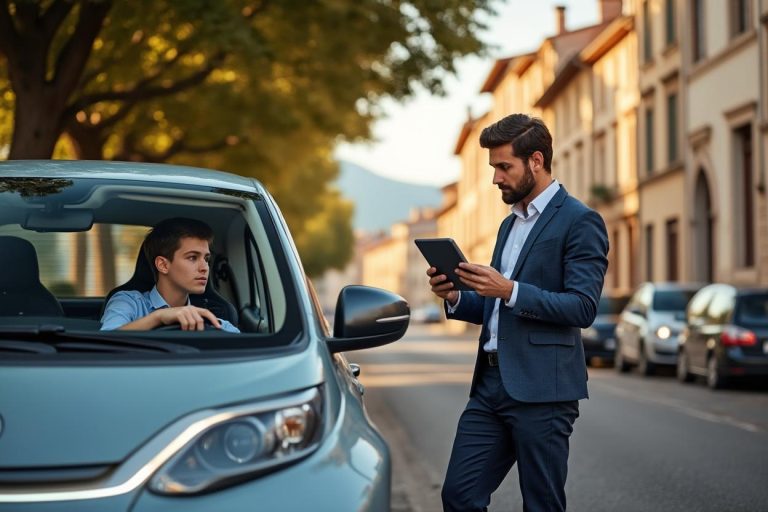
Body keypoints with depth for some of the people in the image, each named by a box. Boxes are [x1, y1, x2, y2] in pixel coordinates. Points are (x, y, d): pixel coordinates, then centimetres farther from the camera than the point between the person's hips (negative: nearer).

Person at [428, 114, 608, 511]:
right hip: (491, 385, 8)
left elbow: (582, 307, -16)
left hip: (542, 389, -8)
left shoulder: (579, 221, -7)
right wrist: (456, 298, 5)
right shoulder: (510, 224, 20)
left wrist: (510, 291, -24)